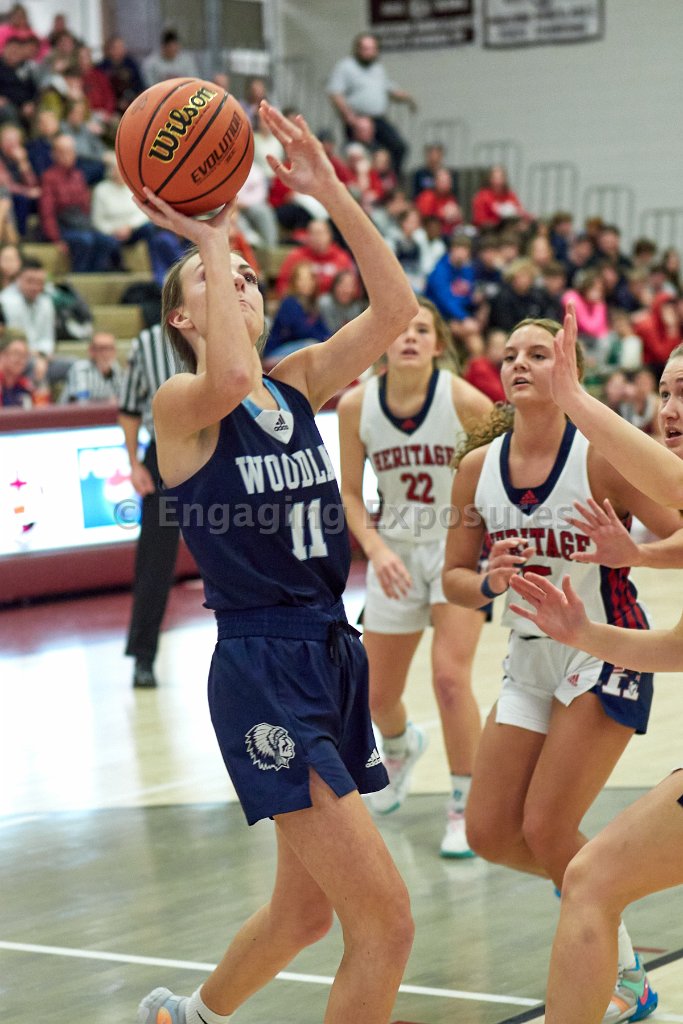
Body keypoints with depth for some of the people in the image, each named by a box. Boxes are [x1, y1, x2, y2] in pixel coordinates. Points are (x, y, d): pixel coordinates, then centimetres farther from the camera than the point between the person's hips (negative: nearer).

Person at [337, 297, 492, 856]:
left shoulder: (465, 401, -19)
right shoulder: (356, 405, -10)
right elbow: (350, 493, -1)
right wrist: (376, 549, -15)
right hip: (397, 553, 3)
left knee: (450, 676, -19)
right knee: (378, 695, 12)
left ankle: (466, 805, 0)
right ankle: (402, 747, 50)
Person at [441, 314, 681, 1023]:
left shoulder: (601, 456, -16)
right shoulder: (478, 467, -1)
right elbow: (454, 577, 6)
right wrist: (489, 583, -16)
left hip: (604, 655, -6)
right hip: (531, 661, 6)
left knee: (546, 830, -11)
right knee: (489, 832, 4)